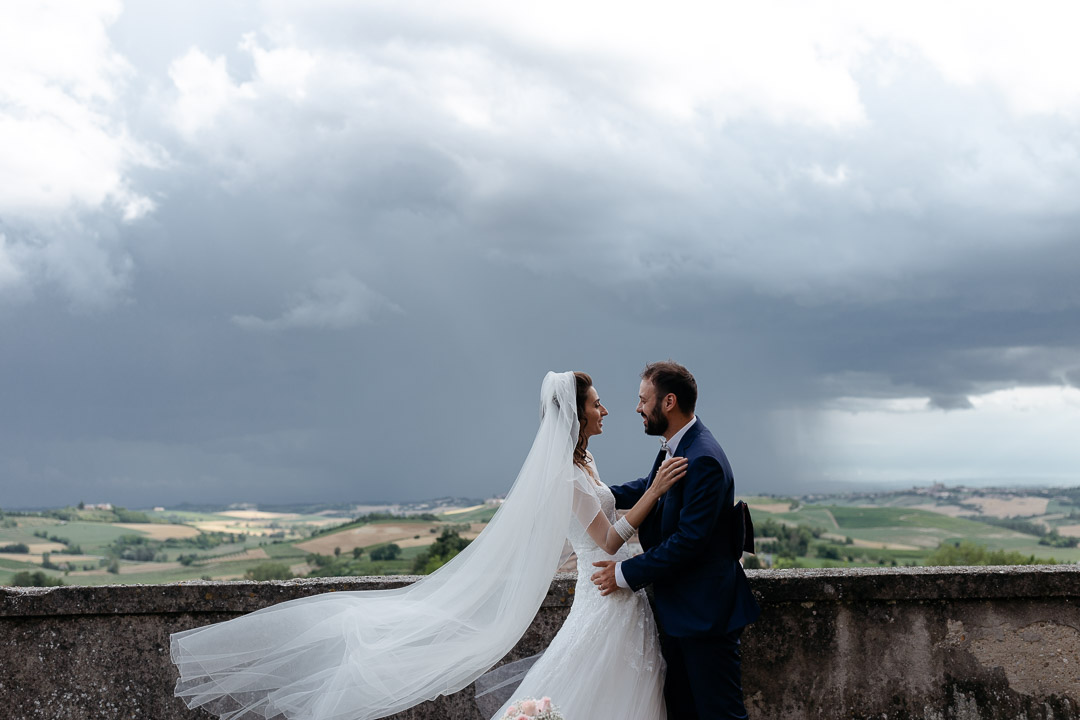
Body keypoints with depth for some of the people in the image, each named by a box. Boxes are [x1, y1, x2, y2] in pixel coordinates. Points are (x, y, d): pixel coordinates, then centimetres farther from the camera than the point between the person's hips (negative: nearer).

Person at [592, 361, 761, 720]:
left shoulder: (703, 460, -24)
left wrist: (626, 574, -19)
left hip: (705, 614, -10)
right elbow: (650, 488, 26)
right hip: (679, 609, 10)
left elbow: (689, 540, -27)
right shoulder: (675, 447, 6)